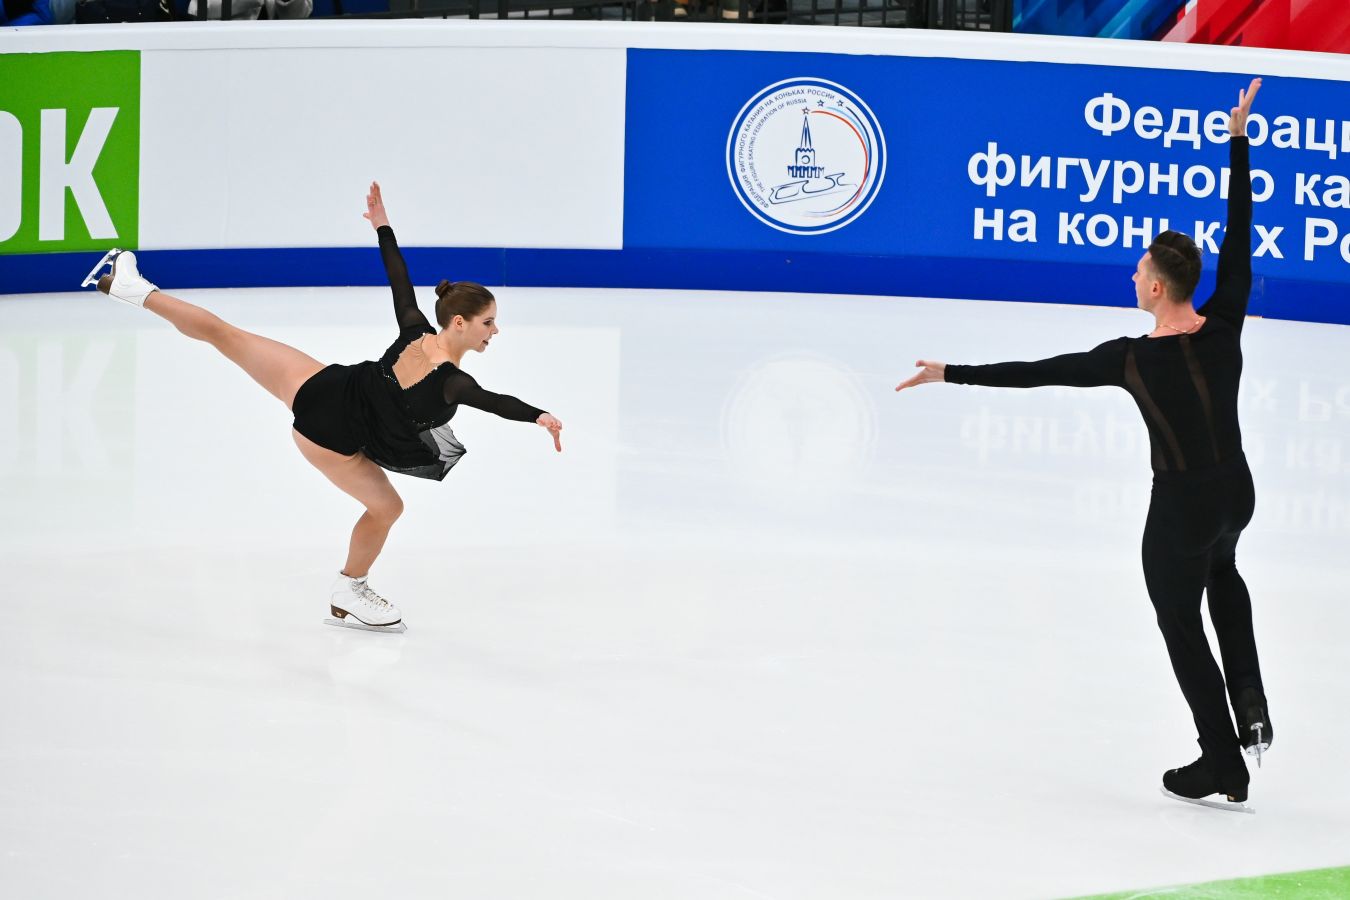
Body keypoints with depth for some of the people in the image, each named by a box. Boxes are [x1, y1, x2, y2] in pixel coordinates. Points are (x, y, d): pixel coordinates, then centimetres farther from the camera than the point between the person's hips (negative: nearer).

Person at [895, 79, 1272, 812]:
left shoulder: (1132, 360, -22)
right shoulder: (1225, 326, -13)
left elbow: (1032, 373, -17)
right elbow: (1238, 234, -6)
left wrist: (951, 374, -8)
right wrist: (1238, 140, 0)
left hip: (1182, 506, -5)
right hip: (1237, 491, 6)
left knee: (1182, 626, 14)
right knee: (1221, 570, 38)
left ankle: (1224, 765, 21)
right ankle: (1250, 707, 23)